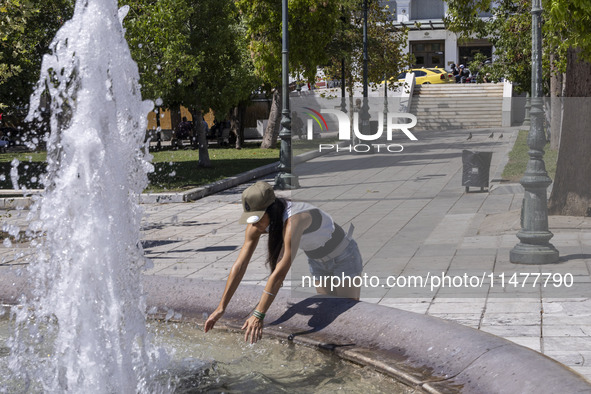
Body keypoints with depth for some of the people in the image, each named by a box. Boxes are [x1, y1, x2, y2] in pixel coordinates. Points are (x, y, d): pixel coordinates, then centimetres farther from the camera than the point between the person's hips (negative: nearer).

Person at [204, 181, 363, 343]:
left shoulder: (293, 219, -41)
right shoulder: (257, 223, -18)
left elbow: (280, 273, -46)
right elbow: (240, 265, -17)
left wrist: (258, 315, -46)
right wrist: (221, 308, -20)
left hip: (344, 257, -7)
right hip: (318, 261, 7)